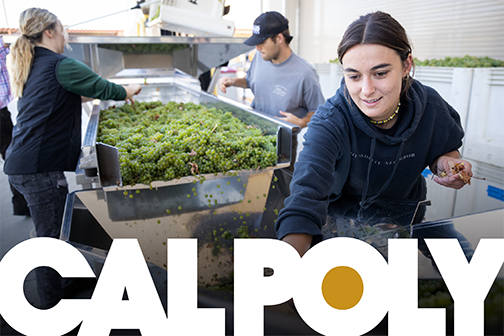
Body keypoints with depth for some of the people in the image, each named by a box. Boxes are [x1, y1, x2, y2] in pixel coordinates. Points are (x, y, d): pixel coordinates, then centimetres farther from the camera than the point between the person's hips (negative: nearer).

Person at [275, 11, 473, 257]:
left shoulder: (430, 106, -20)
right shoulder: (329, 122, -32)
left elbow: (445, 149, 3)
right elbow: (305, 197, -46)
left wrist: (445, 162, -23)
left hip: (403, 219, 2)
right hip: (341, 216, -2)